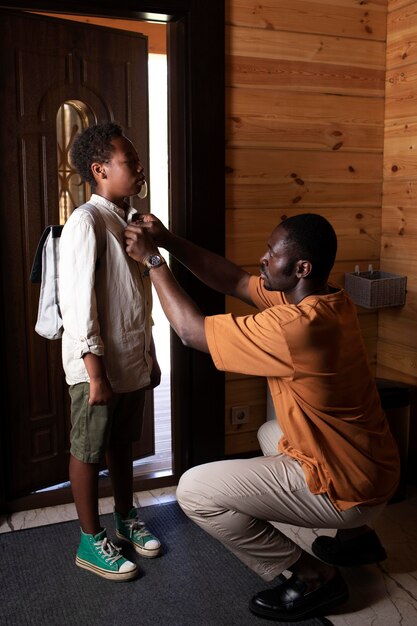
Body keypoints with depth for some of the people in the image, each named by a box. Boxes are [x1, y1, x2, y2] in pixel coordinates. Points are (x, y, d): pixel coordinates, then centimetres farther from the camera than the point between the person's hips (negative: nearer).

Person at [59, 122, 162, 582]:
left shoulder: (130, 221, 10)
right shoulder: (86, 222, -17)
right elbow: (78, 302, -20)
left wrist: (150, 356, 17)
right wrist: (95, 373, -20)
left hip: (133, 362, 8)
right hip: (98, 366, -8)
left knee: (122, 443, 21)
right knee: (88, 451, 8)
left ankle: (126, 519, 39)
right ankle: (90, 542, 22)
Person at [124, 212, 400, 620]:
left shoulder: (296, 326, -30)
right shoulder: (323, 299, -2)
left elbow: (193, 331, -20)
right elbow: (235, 282, 4)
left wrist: (152, 260, -11)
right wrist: (168, 241, -2)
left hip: (346, 488, -9)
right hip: (370, 468, 9)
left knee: (194, 491, -10)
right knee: (270, 434, 36)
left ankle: (312, 577, 3)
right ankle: (353, 533, 28)